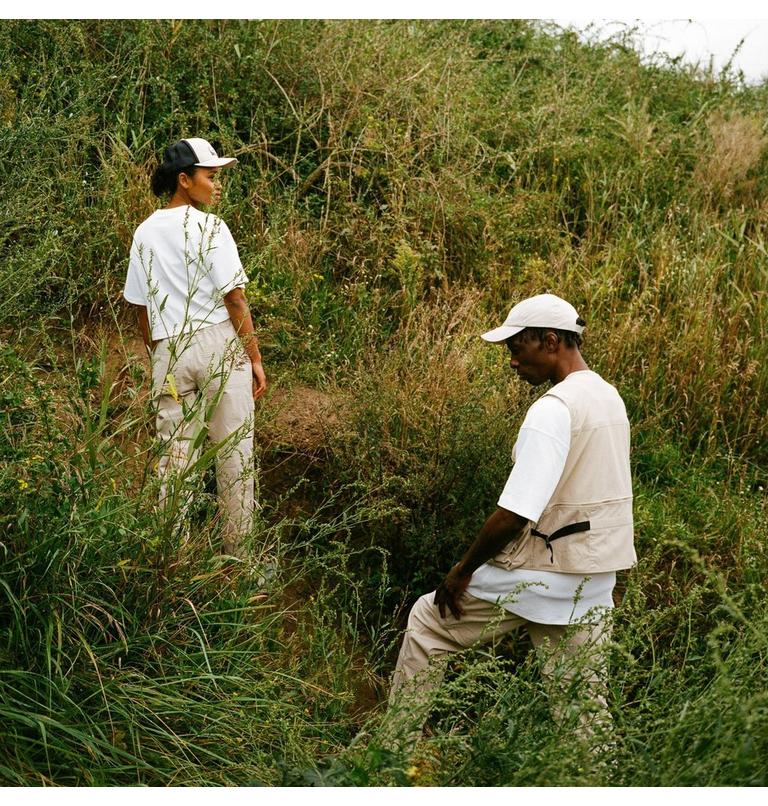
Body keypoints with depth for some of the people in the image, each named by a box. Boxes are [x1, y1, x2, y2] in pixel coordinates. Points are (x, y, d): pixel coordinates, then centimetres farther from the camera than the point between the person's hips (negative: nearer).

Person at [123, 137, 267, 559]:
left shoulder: (145, 233, 9)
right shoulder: (209, 227, -8)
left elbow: (142, 308, 13)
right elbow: (235, 299, -10)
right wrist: (255, 357, -4)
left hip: (168, 350, 5)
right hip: (219, 343, -5)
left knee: (173, 454, 10)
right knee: (234, 452, 5)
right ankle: (237, 550, 12)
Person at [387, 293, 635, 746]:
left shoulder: (553, 410, -20)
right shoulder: (610, 398, 9)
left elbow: (514, 515, -24)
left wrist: (463, 570, -12)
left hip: (543, 574, -8)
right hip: (595, 581, 8)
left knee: (428, 622, 9)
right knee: (582, 695, 14)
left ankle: (400, 741, 18)